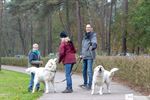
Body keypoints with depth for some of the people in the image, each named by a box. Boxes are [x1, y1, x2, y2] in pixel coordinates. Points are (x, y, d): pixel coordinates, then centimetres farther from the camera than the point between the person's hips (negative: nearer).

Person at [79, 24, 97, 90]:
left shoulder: (93, 35, -7)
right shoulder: (85, 36, 16)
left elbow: (94, 44, -24)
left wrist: (93, 47, -46)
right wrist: (81, 54, 22)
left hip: (90, 56, -8)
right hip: (84, 56, 8)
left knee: (89, 70, -10)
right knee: (84, 70, 14)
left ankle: (89, 85, -7)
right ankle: (85, 83, 28)